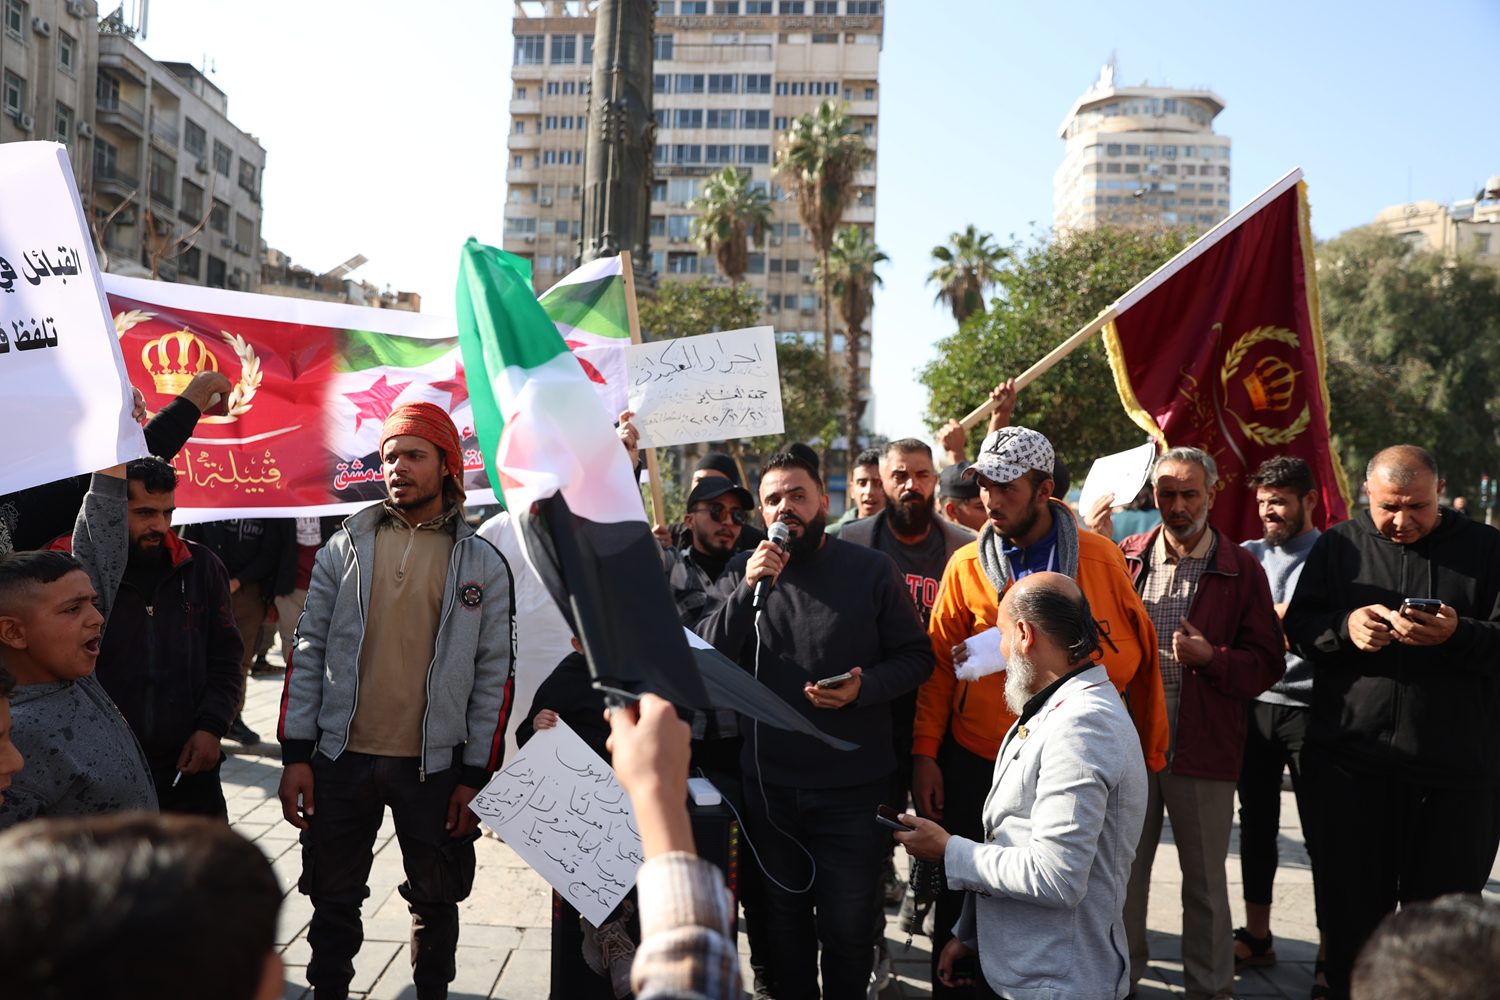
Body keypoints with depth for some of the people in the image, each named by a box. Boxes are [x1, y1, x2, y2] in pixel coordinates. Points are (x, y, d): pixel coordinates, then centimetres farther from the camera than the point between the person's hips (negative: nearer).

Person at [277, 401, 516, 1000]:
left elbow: (494, 674, 0)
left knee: (435, 899, 13)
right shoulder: (345, 548, 3)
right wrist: (296, 754, -1)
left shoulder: (483, 564, 0)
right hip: (342, 757, 1)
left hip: (435, 764, -1)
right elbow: (309, 652, 4)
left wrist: (477, 776, -3)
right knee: (333, 898, 12)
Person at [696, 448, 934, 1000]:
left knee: (846, 927, 8)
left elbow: (915, 656, -1)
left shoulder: (871, 570, -4)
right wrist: (748, 591, -22)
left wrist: (864, 688, -19)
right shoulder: (741, 571, 2)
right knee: (785, 914, 20)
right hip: (769, 784, 2)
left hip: (853, 787, -2)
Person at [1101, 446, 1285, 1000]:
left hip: (1204, 746, -2)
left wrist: (1211, 656, -21)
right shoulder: (1125, 557, 7)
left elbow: (1268, 663, -5)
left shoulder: (1241, 569, -1)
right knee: (1122, 871, 13)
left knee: (1205, 879, 10)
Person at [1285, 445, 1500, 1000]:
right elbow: (1298, 626, 5)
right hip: (1352, 759, 1)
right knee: (1350, 905, 9)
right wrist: (1345, 626, -15)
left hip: (1456, 767, -1)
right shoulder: (1338, 545, 6)